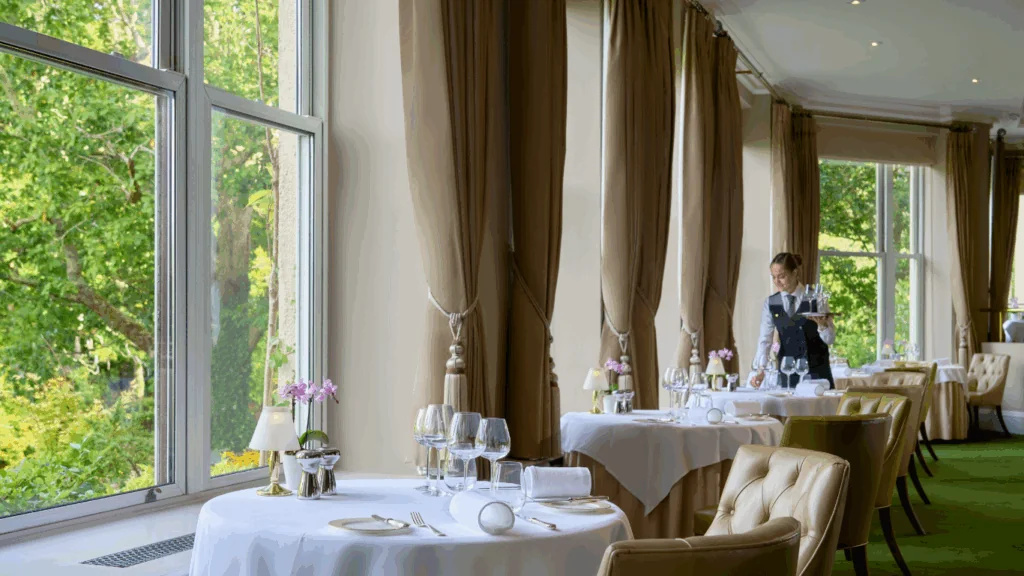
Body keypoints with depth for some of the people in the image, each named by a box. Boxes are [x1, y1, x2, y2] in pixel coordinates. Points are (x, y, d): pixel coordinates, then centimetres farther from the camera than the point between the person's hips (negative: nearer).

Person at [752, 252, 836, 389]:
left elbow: (830, 339, -1)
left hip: (817, 372, -2)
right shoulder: (771, 303, 3)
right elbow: (765, 340, -2)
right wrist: (761, 369, -16)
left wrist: (821, 324, -22)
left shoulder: (815, 299, -3)